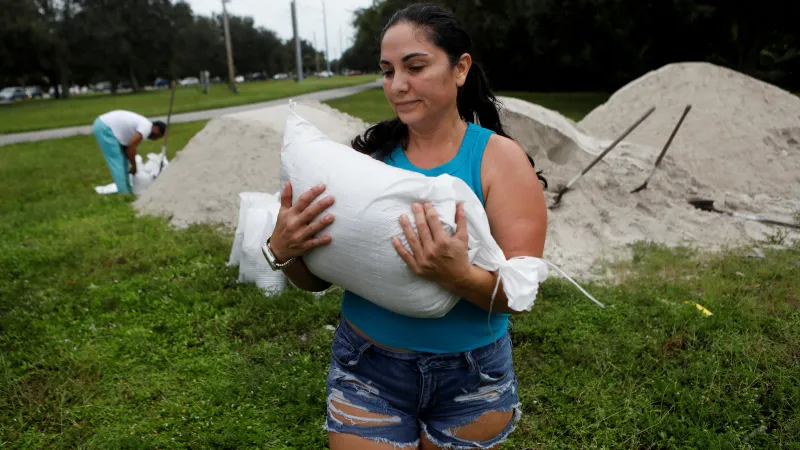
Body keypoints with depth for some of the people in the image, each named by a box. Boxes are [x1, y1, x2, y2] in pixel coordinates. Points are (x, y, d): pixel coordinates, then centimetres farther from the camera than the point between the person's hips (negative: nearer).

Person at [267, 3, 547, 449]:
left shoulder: (500, 157, -10)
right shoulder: (371, 155, -6)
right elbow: (318, 279, -2)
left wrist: (460, 275, -35)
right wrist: (283, 250, -23)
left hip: (472, 377, 0)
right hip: (367, 370, 1)